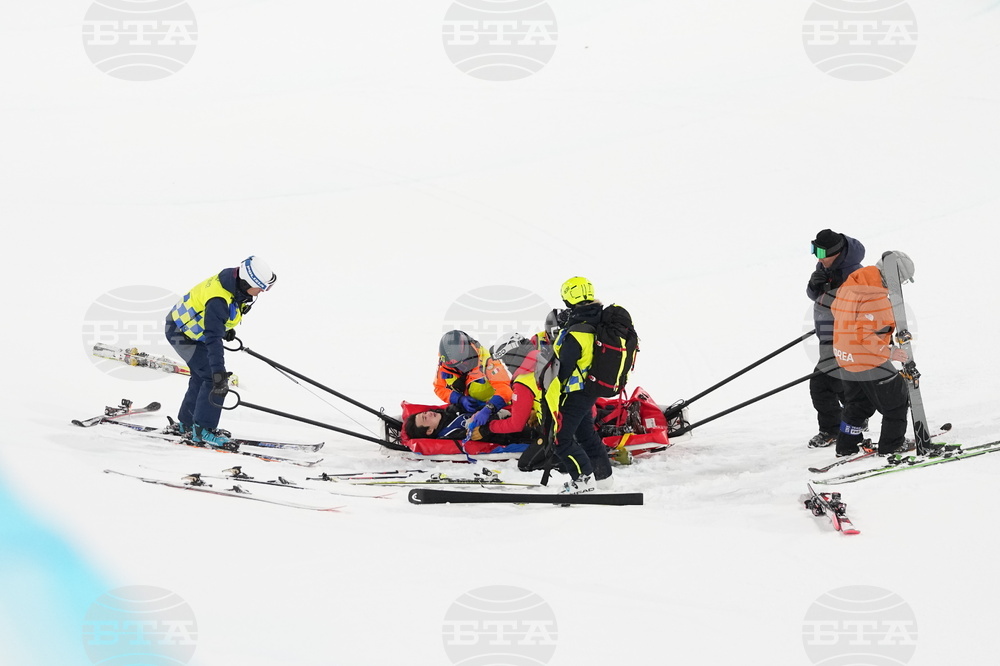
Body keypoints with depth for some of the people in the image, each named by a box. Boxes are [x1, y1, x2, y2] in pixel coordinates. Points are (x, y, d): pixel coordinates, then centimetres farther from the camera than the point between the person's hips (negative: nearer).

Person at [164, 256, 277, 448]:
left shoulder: (236, 282, -12)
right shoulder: (218, 300, -39)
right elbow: (213, 339, -43)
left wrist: (227, 327, 27)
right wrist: (219, 372, -48)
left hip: (194, 326, 10)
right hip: (181, 333, -10)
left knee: (201, 376, 21)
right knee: (213, 379, -15)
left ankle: (186, 423, 36)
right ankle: (203, 430, -6)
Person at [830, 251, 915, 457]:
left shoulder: (848, 285, 4)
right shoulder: (875, 298, -25)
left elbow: (836, 310, 17)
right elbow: (865, 335, -28)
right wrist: (889, 352, -21)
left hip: (845, 360, 9)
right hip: (869, 362, -9)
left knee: (857, 403, 25)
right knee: (896, 399, 9)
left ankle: (846, 447, 28)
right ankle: (891, 446, 14)